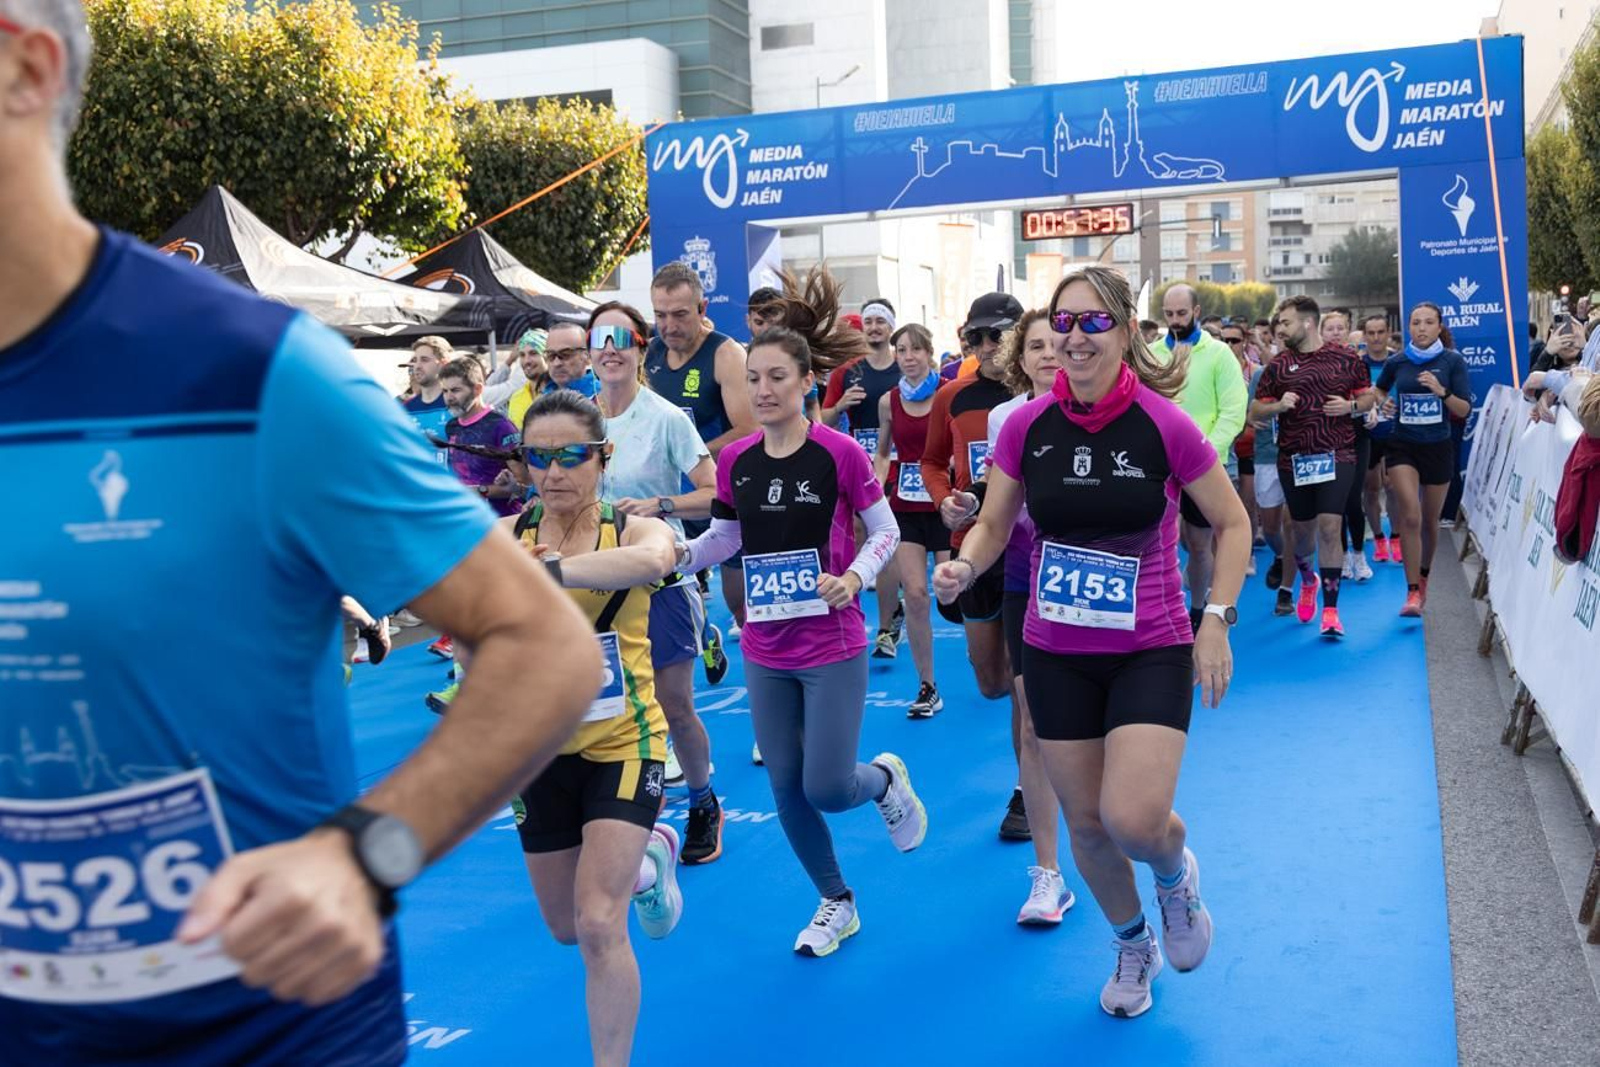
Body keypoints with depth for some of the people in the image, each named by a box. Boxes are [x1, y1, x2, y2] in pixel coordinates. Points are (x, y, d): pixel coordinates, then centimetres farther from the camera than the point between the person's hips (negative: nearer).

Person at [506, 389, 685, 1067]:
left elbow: (652, 560, -41)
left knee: (599, 926, -15)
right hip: (541, 749, 4)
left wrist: (546, 570, -55)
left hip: (623, 745, -3)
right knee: (566, 928, 19)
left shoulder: (634, 529, -15)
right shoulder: (507, 535, -8)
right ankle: (648, 854, 49)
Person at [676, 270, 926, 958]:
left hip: (832, 648, -4)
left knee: (828, 789, -7)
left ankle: (887, 778, 30)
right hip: (765, 650, 5)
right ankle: (837, 904, 30)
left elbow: (886, 531, -5)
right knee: (786, 790, 9)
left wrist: (854, 577, -22)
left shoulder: (839, 452, -13)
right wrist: (679, 551, -8)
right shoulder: (735, 460, -1)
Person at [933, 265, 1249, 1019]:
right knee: (1086, 824, 12)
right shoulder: (1027, 426, -6)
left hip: (1152, 650, -3)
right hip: (1055, 653, 3)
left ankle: (1177, 876, 21)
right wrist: (963, 567, -17)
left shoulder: (1164, 424, -13)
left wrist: (1216, 621, -10)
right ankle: (1134, 948, 42)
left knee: (1133, 820, -19)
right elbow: (994, 523, 5)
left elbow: (1232, 523, -1)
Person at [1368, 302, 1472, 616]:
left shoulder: (1453, 361, -4)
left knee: (1430, 520, 13)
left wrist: (1442, 391, -22)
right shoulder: (1397, 363, 1)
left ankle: (1423, 577, 37)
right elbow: (1380, 389, 21)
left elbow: (1464, 410, -6)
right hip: (1402, 447, 0)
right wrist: (1384, 402, 0)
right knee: (1410, 516, -16)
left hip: (1438, 448, 0)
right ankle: (1413, 592, -15)